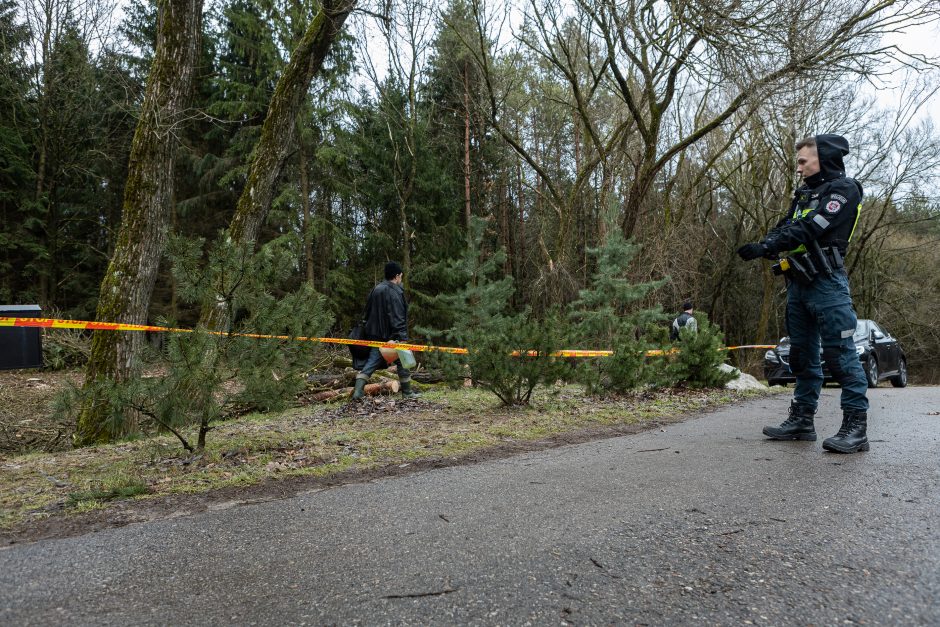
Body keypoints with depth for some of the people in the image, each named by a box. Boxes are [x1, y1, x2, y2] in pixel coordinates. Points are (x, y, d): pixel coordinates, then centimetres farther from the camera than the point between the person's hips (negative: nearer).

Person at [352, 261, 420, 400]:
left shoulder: (375, 290, 12)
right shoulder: (395, 292, -15)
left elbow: (368, 312, 19)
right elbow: (398, 317, -21)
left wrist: (369, 330, 25)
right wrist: (401, 337, -22)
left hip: (375, 335, 7)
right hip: (391, 336, -7)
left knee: (371, 362, 6)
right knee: (402, 362, 8)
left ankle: (358, 391, -6)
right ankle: (407, 391, 17)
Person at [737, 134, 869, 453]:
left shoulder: (843, 189, -3)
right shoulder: (805, 194, 22)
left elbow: (810, 229, -17)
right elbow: (784, 227, 10)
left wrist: (765, 248, -23)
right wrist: (760, 245, -11)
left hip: (826, 282, -8)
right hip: (798, 283, 8)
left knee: (840, 353, -10)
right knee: (802, 355, 10)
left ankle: (856, 426, -7)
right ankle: (802, 419, 17)